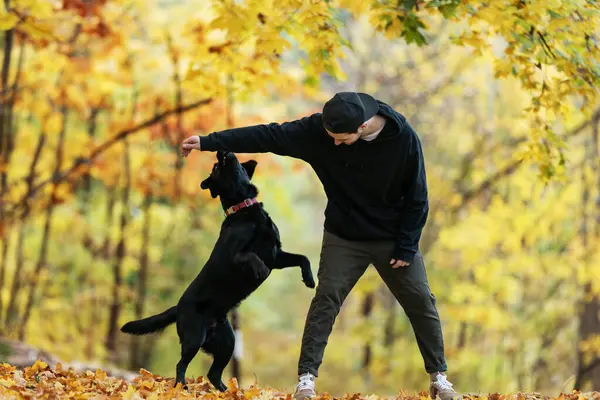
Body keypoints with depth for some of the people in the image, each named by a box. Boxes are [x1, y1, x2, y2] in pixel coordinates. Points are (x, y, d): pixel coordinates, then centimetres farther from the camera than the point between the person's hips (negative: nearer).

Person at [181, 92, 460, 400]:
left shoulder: (403, 138, -21)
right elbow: (268, 135, -18)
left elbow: (416, 197, -12)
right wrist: (209, 142, -21)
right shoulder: (318, 129, -19)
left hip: (393, 239, 0)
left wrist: (406, 247, -12)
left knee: (421, 304, 2)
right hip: (343, 238, 0)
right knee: (326, 300, -12)